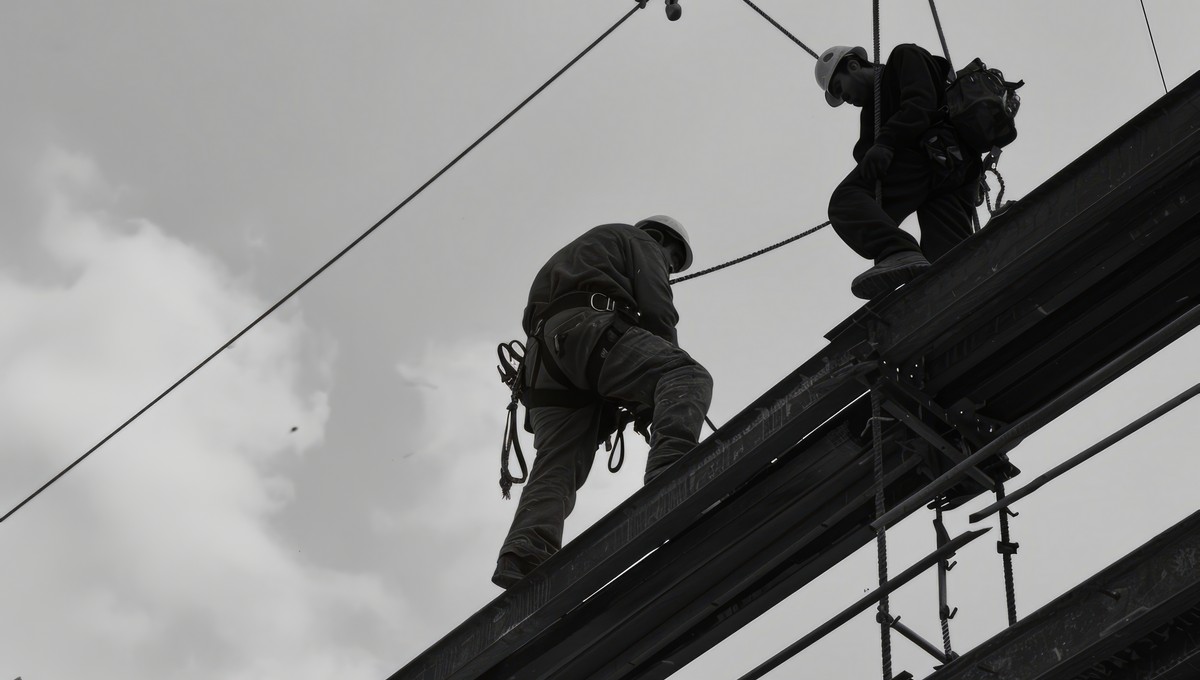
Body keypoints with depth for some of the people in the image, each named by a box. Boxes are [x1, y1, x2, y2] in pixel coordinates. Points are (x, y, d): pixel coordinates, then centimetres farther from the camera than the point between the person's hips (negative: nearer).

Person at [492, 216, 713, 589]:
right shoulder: (639, 242, 24)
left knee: (557, 465, -7)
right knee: (689, 377, -20)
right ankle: (669, 474, -47)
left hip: (542, 352, 7)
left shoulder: (580, 252, 46)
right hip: (588, 326, -7)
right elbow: (657, 310, 4)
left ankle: (523, 554, -31)